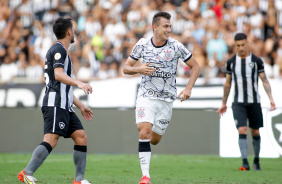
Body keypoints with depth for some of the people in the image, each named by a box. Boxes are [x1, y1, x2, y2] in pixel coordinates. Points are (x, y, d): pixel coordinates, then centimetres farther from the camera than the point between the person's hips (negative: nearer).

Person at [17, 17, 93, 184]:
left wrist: (81, 106, 32)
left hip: (64, 106, 10)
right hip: (55, 104, -10)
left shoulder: (62, 51, 27)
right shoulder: (58, 49, -5)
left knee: (81, 137, 3)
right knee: (51, 140, -19)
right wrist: (79, 83, -35)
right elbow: (58, 75, -22)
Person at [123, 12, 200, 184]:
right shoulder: (142, 45, -4)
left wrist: (188, 89, -9)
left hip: (167, 99, 1)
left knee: (155, 139, 5)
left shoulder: (176, 46, -7)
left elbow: (195, 66, 3)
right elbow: (126, 68, 5)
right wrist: (139, 69, -17)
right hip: (146, 97, -1)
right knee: (144, 132, -21)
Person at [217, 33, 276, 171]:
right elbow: (227, 84, 12)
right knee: (242, 131, -15)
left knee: (255, 133, 7)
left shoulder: (257, 61, -2)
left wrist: (271, 99, -13)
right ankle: (245, 163, -19)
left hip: (254, 102, 0)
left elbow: (264, 80, -1)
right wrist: (224, 104, 15)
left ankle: (256, 160, 27)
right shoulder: (231, 62, 3)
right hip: (238, 102, 0)